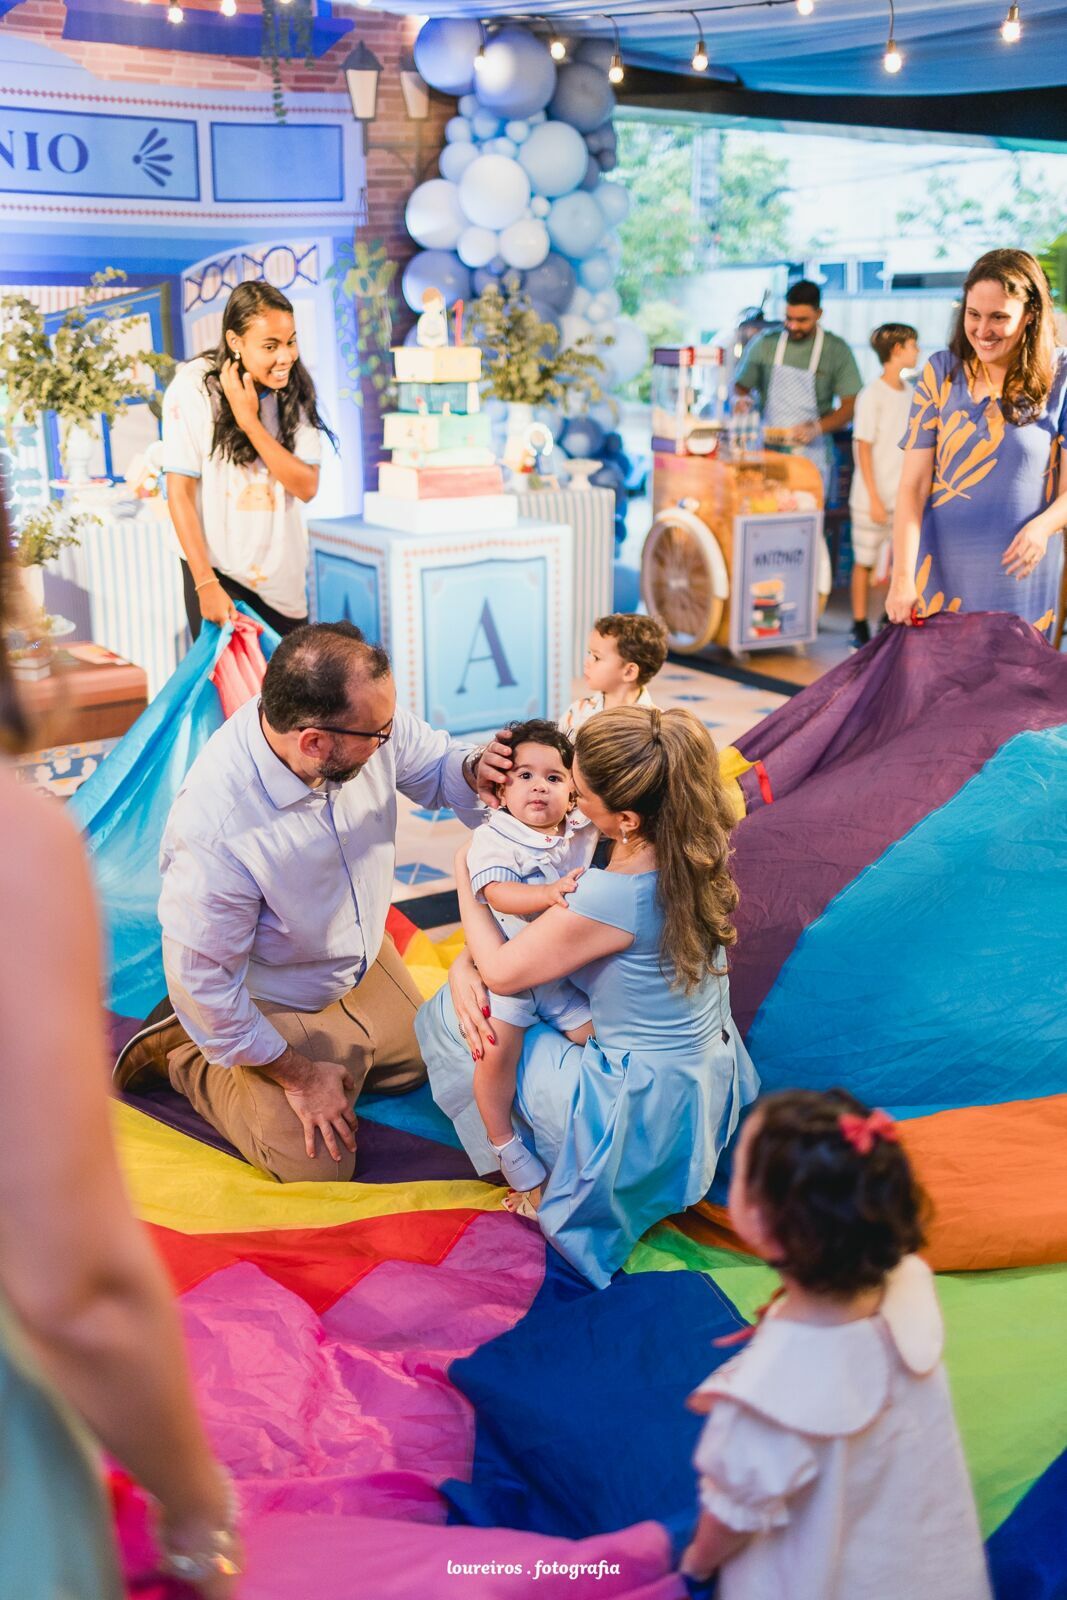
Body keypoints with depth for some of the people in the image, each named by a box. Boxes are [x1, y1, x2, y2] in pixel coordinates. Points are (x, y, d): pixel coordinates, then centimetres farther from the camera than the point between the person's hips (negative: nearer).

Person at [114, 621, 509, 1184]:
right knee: (317, 1164, 1)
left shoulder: (369, 716, -25)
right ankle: (181, 1049, 18)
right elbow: (201, 978, -28)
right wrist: (298, 1076, -16)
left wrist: (473, 770, -29)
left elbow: (433, 765, -3)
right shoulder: (214, 828, -41)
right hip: (273, 1002, -6)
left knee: (413, 1067, 25)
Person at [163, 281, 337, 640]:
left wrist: (249, 421, -20)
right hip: (218, 569, -3)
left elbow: (307, 487, -10)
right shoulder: (194, 388, -14)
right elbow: (180, 492, -12)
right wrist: (206, 583, -16)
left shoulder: (295, 389, -3)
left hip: (283, 573, 4)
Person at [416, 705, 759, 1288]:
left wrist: (464, 873, -2)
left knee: (440, 1015, 2)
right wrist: (466, 961, -5)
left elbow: (503, 972, -17)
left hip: (643, 1124, -9)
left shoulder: (617, 894, -33)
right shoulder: (696, 848, -5)